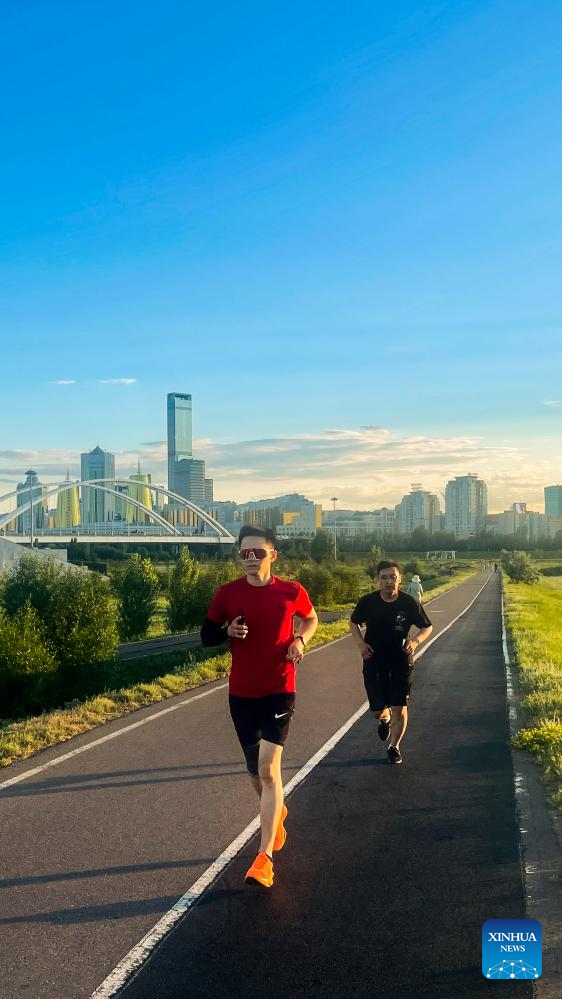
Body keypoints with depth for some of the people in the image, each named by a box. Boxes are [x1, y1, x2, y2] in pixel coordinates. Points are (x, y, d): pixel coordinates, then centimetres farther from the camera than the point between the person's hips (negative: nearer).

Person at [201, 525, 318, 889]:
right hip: (241, 693, 3)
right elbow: (207, 635, 6)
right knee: (257, 772, 16)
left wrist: (301, 639, -5)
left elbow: (311, 617, 15)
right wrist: (228, 631, -15)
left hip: (279, 691, -3)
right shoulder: (228, 593, -3)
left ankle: (265, 859, -11)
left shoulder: (292, 592, -5)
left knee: (269, 768, -15)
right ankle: (277, 812, 47)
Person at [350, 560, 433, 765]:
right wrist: (360, 642, -7)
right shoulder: (367, 602, -9)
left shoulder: (409, 603, -11)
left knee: (399, 708, -3)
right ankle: (385, 719, 45)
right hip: (374, 661, 1)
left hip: (401, 661, -1)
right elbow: (354, 622, 10)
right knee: (378, 710, 7)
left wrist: (416, 641, -17)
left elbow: (427, 627, 3)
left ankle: (394, 747, 20)